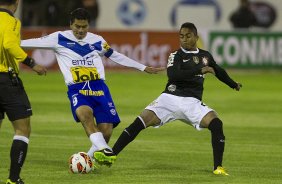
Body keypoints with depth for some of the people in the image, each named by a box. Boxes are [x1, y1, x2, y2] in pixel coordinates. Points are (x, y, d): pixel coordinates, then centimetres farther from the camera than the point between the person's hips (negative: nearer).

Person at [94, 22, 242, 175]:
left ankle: (218, 167, -14)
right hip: (170, 98, -2)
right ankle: (110, 154, -15)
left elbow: (218, 71, 38)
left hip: (192, 102, 2)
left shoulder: (205, 56, 16)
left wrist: (234, 84, 52)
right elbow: (172, 74, -19)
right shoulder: (176, 56, 2)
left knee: (216, 124, -22)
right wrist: (200, 70, -21)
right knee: (140, 122, -17)